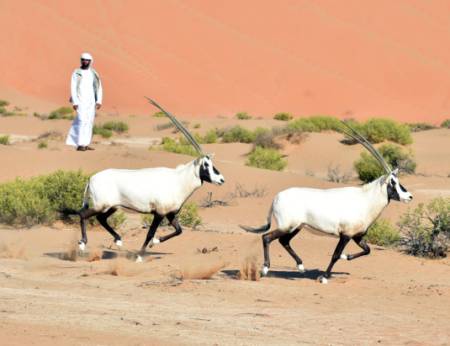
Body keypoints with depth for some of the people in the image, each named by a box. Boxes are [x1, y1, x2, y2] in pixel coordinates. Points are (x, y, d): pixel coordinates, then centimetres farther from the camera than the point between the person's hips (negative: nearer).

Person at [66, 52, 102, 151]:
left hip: (91, 102, 6)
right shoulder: (76, 73, -5)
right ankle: (80, 145, -20)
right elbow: (73, 88, -8)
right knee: (82, 121, -16)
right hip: (81, 101, -5)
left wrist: (99, 101, -5)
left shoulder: (94, 74, 8)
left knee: (89, 122, 6)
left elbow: (99, 88, 6)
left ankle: (85, 144, 12)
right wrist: (74, 102, -16)